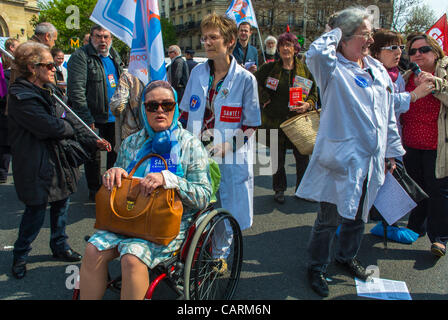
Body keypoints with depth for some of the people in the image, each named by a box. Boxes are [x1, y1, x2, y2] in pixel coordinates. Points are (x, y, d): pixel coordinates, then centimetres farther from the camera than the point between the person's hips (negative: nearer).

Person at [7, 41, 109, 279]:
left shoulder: (49, 91, 10)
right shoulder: (21, 97, -19)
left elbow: (69, 119, 8)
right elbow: (50, 126, -26)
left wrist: (92, 142, -2)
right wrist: (70, 128, -5)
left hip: (58, 159, 8)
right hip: (37, 166, -8)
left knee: (61, 204, 17)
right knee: (36, 211, 3)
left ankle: (59, 246, 37)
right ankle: (19, 255, 26)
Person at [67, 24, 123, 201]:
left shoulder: (114, 56, 11)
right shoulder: (80, 57, -12)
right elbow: (76, 90, -19)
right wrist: (86, 119, -23)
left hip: (114, 116, 6)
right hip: (93, 117, -6)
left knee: (115, 152, 16)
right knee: (93, 155, 6)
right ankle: (94, 189, 22)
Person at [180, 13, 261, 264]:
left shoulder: (245, 79, -8)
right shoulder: (197, 72, 5)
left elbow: (251, 125, -6)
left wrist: (227, 146, -18)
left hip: (229, 158, -3)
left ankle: (220, 256, 34)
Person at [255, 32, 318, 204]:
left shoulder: (304, 69, 5)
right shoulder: (270, 68, 2)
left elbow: (314, 92, 7)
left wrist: (308, 104, -12)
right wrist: (264, 99, -1)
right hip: (275, 120, 0)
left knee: (303, 157, 1)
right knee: (278, 157, 9)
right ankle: (279, 189, 26)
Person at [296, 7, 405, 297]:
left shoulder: (378, 69, 12)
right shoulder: (333, 68, -9)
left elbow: (389, 115, 18)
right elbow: (317, 53, -35)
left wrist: (392, 150, 18)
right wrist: (335, 32, -14)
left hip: (371, 160, 7)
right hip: (340, 158, -7)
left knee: (357, 215, 21)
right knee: (329, 218, 2)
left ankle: (347, 256, 44)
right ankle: (317, 267, 23)